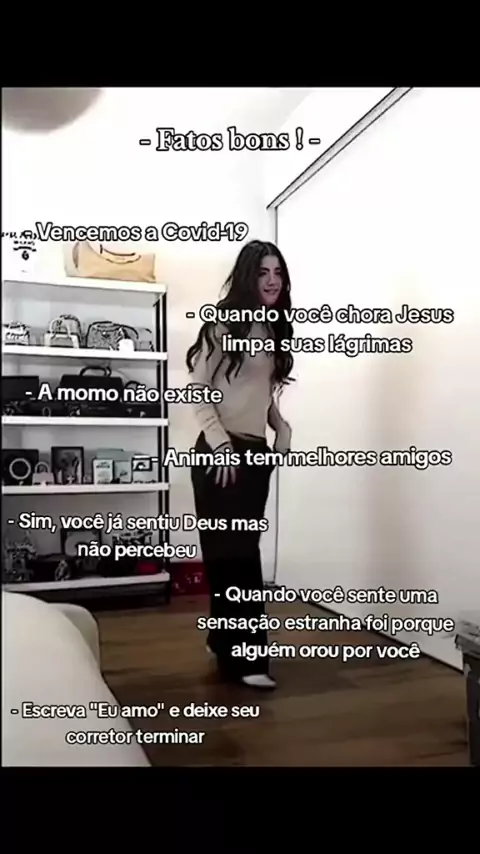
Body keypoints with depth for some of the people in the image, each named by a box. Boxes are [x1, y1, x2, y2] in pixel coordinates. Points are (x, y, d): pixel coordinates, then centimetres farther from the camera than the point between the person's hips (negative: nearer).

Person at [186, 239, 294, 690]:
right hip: (220, 452, -7)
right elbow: (198, 391, -10)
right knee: (232, 552, -3)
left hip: (256, 451, 7)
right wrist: (220, 444, -17)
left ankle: (227, 642, 27)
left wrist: (283, 429, 6)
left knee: (242, 550, 12)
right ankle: (246, 656, 7)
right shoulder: (223, 324, -8)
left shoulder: (275, 331, 13)